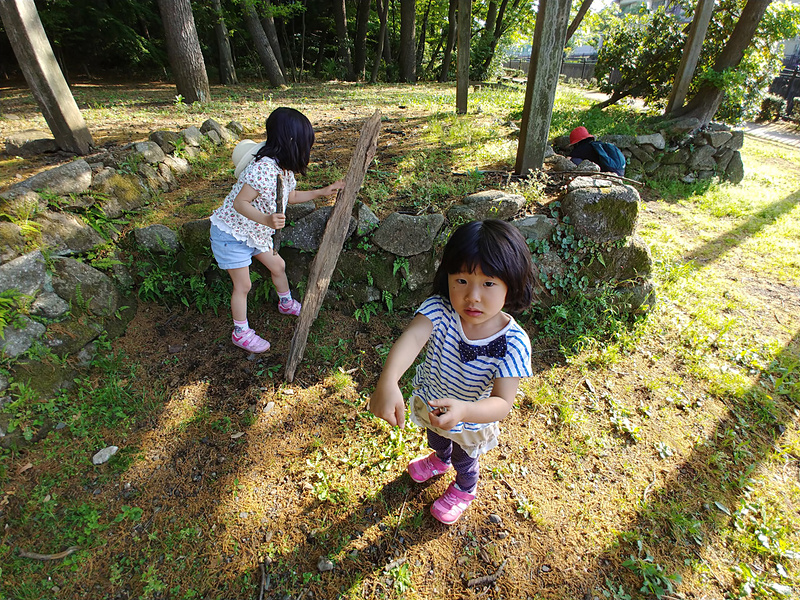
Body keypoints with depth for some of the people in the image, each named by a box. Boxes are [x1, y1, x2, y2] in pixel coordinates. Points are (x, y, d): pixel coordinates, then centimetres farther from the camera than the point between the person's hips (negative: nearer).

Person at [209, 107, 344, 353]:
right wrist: (266, 220, -47)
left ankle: (286, 303, 46)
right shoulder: (264, 168, -31)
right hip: (231, 233, -8)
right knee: (243, 285, 1)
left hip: (255, 232, 9)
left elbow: (290, 196, 16)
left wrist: (322, 192, 13)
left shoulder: (284, 168, -1)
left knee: (277, 265, 19)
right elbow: (240, 203, -31)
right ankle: (241, 332, 22)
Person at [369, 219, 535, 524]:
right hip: (429, 402, 3)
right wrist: (388, 382, -69)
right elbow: (411, 338, -50)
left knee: (464, 461, 31)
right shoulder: (440, 310, -34)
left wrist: (463, 411, -59)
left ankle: (464, 489, 68)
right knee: (435, 438, 38)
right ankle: (440, 459, 75)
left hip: (471, 422, -2)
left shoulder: (513, 342, -36)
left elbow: (502, 403, -38)